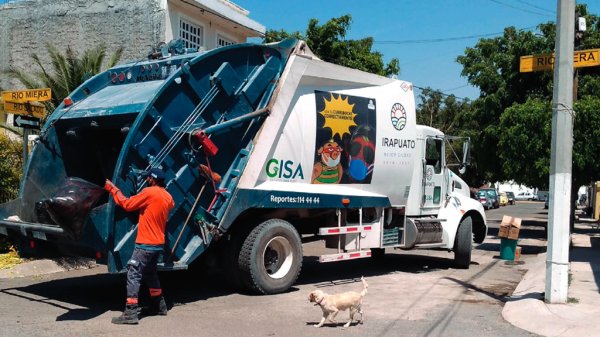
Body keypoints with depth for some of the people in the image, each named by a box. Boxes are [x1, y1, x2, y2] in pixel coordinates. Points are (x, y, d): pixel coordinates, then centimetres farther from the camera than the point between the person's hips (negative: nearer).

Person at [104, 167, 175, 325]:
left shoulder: (149, 192, -14)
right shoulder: (168, 197, 8)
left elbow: (126, 204, -9)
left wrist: (113, 190, 3)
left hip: (146, 244, -8)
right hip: (159, 244, 8)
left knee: (133, 275, -7)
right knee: (151, 274, 23)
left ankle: (130, 313, -11)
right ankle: (159, 306, 29)